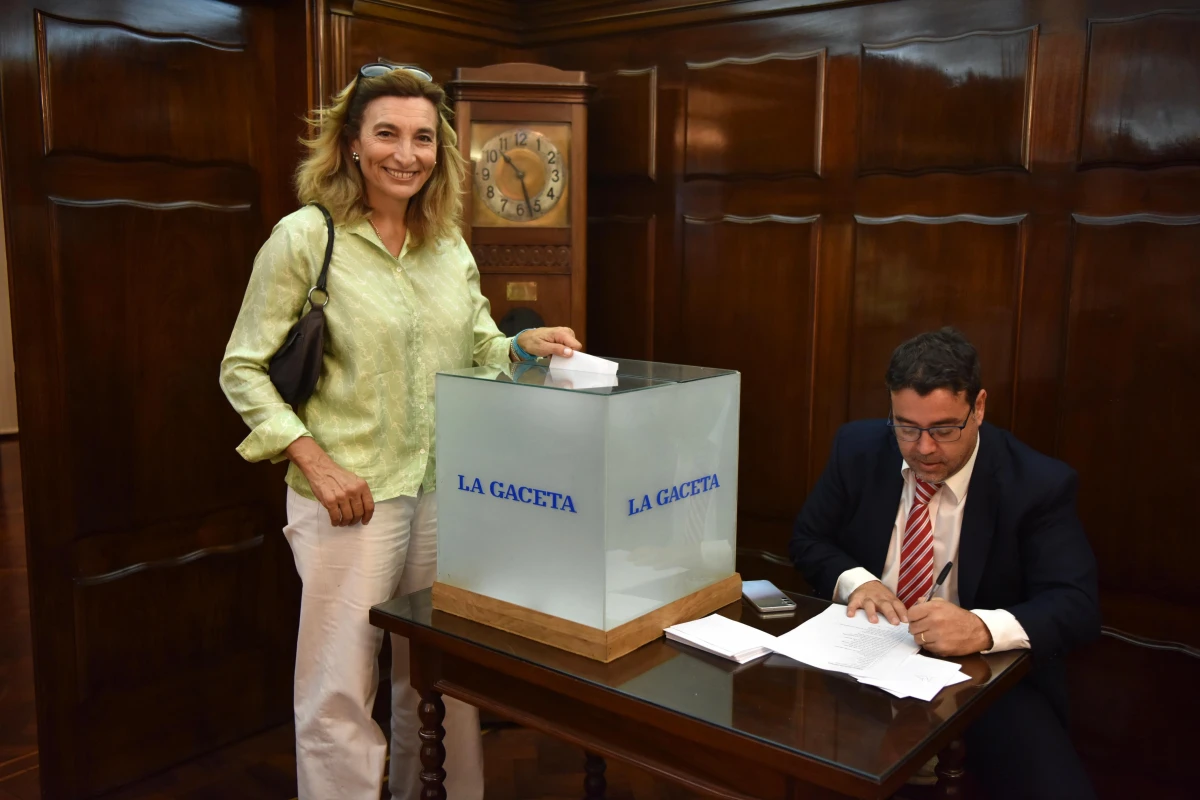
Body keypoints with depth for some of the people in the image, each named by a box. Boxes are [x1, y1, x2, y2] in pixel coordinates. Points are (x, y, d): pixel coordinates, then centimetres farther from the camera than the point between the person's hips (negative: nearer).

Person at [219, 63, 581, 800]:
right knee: (341, 693, 2)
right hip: (353, 493, -5)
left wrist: (524, 346, -6)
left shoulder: (450, 242, 7)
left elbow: (476, 351, 16)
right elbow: (243, 370, -7)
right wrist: (316, 464, -16)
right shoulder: (306, 236, -8)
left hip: (448, 486, 5)